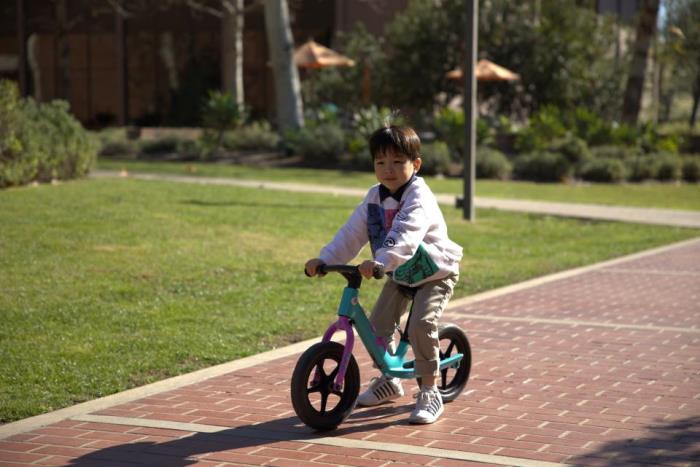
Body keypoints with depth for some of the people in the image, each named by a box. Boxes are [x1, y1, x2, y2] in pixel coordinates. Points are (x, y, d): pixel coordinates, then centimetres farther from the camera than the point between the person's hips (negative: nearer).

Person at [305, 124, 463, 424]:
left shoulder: (419, 198, -25)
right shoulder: (375, 197, -2)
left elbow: (406, 236, -42)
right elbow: (351, 233, -5)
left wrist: (380, 262, -57)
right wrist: (324, 259, -18)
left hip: (434, 274, -7)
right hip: (400, 276, 7)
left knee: (421, 325, -24)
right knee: (377, 325, 2)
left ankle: (430, 393, -12)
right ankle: (388, 381, 25)